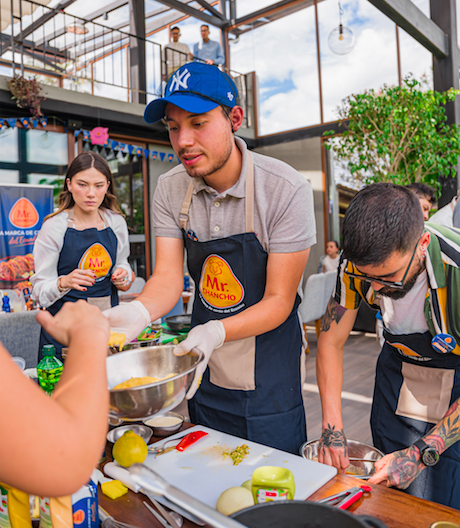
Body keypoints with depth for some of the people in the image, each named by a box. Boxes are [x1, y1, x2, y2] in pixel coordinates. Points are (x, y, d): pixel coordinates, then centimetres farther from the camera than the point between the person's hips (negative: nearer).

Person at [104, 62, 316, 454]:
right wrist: (138, 312, -32)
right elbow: (168, 277, -11)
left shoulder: (287, 190, -21)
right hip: (204, 376, 4)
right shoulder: (170, 189, -6)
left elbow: (279, 300, -19)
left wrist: (216, 331, -35)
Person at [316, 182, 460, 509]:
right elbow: (331, 342, -11)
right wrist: (333, 428, -17)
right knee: (386, 500, 11)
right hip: (399, 367, 3)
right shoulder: (357, 263, -22)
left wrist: (421, 453, -28)